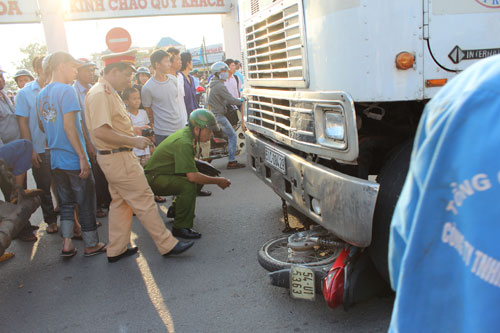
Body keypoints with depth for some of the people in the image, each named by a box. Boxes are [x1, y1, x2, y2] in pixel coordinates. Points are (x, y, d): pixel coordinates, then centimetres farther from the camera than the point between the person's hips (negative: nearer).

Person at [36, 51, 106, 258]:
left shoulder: (41, 95, 11)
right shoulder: (66, 90, -13)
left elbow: (43, 126, 17)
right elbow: (69, 127, -20)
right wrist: (83, 157, -18)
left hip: (55, 159, 7)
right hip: (74, 158, -7)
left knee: (66, 202, 16)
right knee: (86, 203, 6)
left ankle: (67, 244, 15)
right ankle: (91, 245, 16)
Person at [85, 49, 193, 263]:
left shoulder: (108, 93, 15)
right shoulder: (100, 94, -18)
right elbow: (101, 131, -27)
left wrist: (132, 133, 11)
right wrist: (133, 141, -21)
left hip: (115, 157, 11)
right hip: (118, 158, -11)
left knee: (121, 202, 16)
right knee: (144, 201, -4)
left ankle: (116, 250, 26)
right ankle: (167, 245, 6)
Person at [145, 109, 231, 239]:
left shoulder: (187, 133, 1)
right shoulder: (184, 143, -29)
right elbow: (192, 176, -33)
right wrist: (217, 181, -21)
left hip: (166, 172, 10)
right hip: (153, 178, -10)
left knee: (201, 178, 8)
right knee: (188, 185, -30)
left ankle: (176, 209, 22)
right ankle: (181, 228, -20)